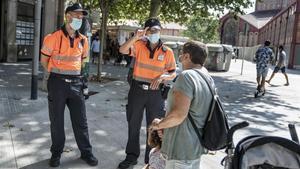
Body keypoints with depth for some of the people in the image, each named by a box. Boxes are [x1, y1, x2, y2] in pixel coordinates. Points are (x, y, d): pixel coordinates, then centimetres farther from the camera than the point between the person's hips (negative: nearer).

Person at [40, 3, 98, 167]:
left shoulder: (83, 40, 5)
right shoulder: (53, 37, -9)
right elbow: (44, 60, 3)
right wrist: (57, 74, 8)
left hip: (75, 83, 3)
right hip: (57, 83, -3)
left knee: (80, 121, 9)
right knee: (56, 121, 8)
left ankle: (86, 152, 21)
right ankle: (56, 153, 25)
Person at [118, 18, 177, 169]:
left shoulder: (167, 52, -3)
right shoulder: (139, 45, -2)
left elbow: (173, 74, 1)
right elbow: (122, 50, -16)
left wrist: (162, 77, -18)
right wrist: (135, 37, -27)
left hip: (156, 92, -1)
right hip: (137, 90, 1)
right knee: (133, 124, 14)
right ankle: (131, 156, 33)